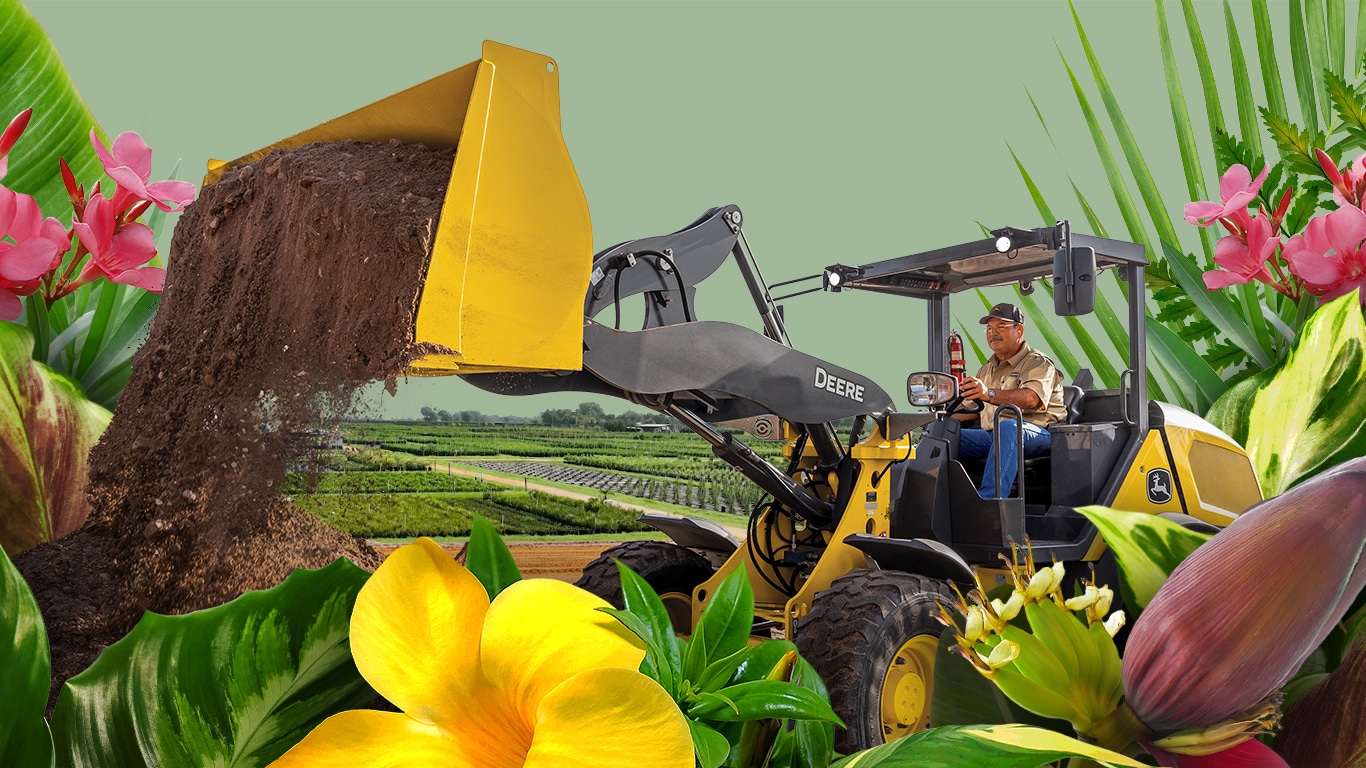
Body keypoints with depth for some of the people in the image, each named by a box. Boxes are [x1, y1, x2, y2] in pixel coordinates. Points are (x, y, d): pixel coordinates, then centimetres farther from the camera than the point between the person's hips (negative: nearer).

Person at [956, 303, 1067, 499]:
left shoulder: (1038, 363, 2)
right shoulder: (987, 370, 27)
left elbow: (1031, 398, -21)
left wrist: (989, 394, -39)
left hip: (1034, 433, -6)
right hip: (991, 436, 7)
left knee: (1008, 427, -41)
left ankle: (989, 498, -55)